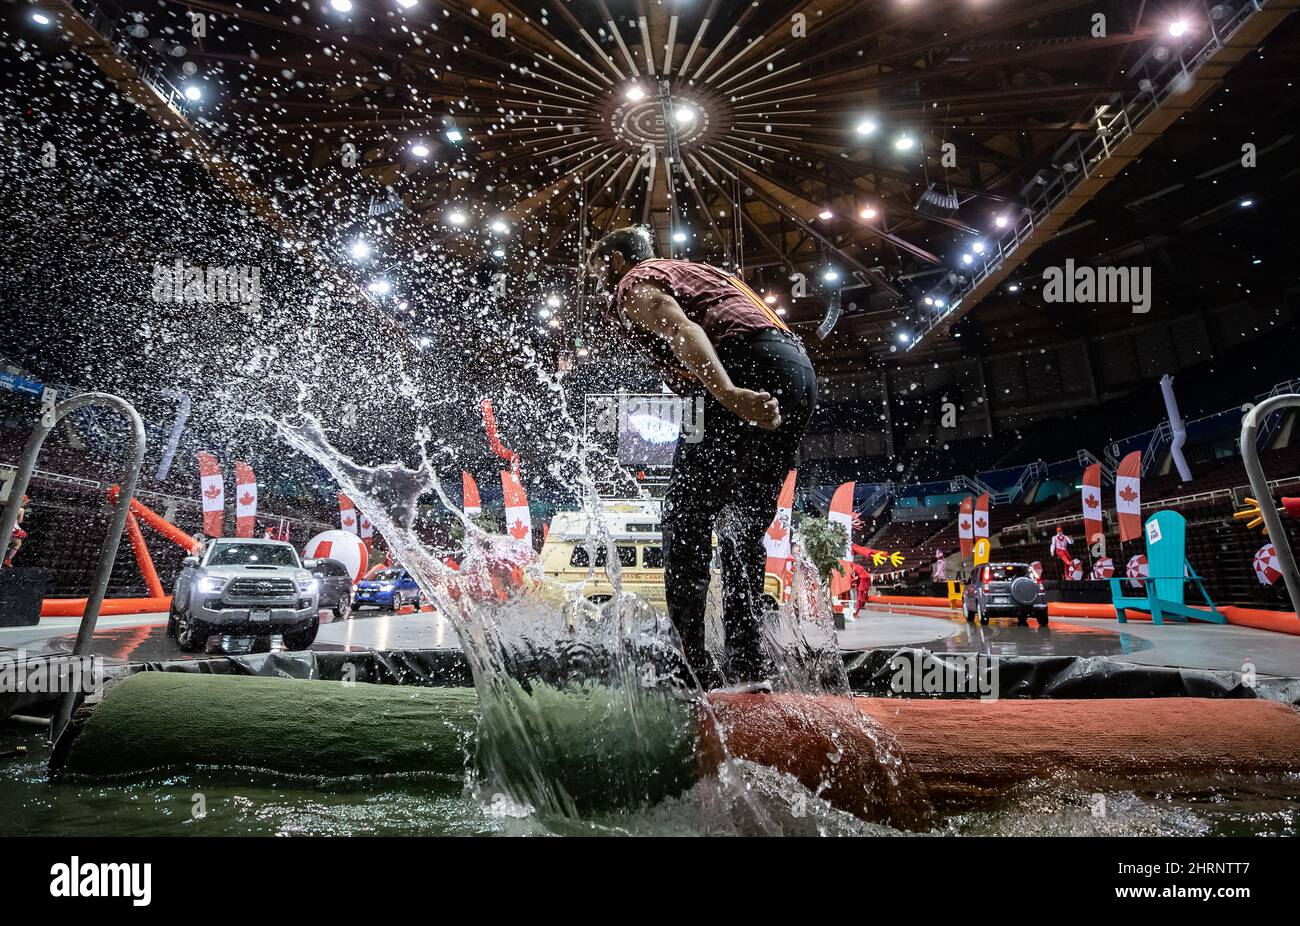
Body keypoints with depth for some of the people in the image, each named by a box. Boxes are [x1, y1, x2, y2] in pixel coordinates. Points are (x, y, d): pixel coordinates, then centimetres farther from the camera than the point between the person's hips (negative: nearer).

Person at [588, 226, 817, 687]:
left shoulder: (635, 282, 8)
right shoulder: (695, 270, 37)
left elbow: (681, 330, -13)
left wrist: (729, 394, -29)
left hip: (750, 370, -8)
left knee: (685, 518, -3)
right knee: (743, 528, 13)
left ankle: (692, 667, -6)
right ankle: (747, 670, 12)